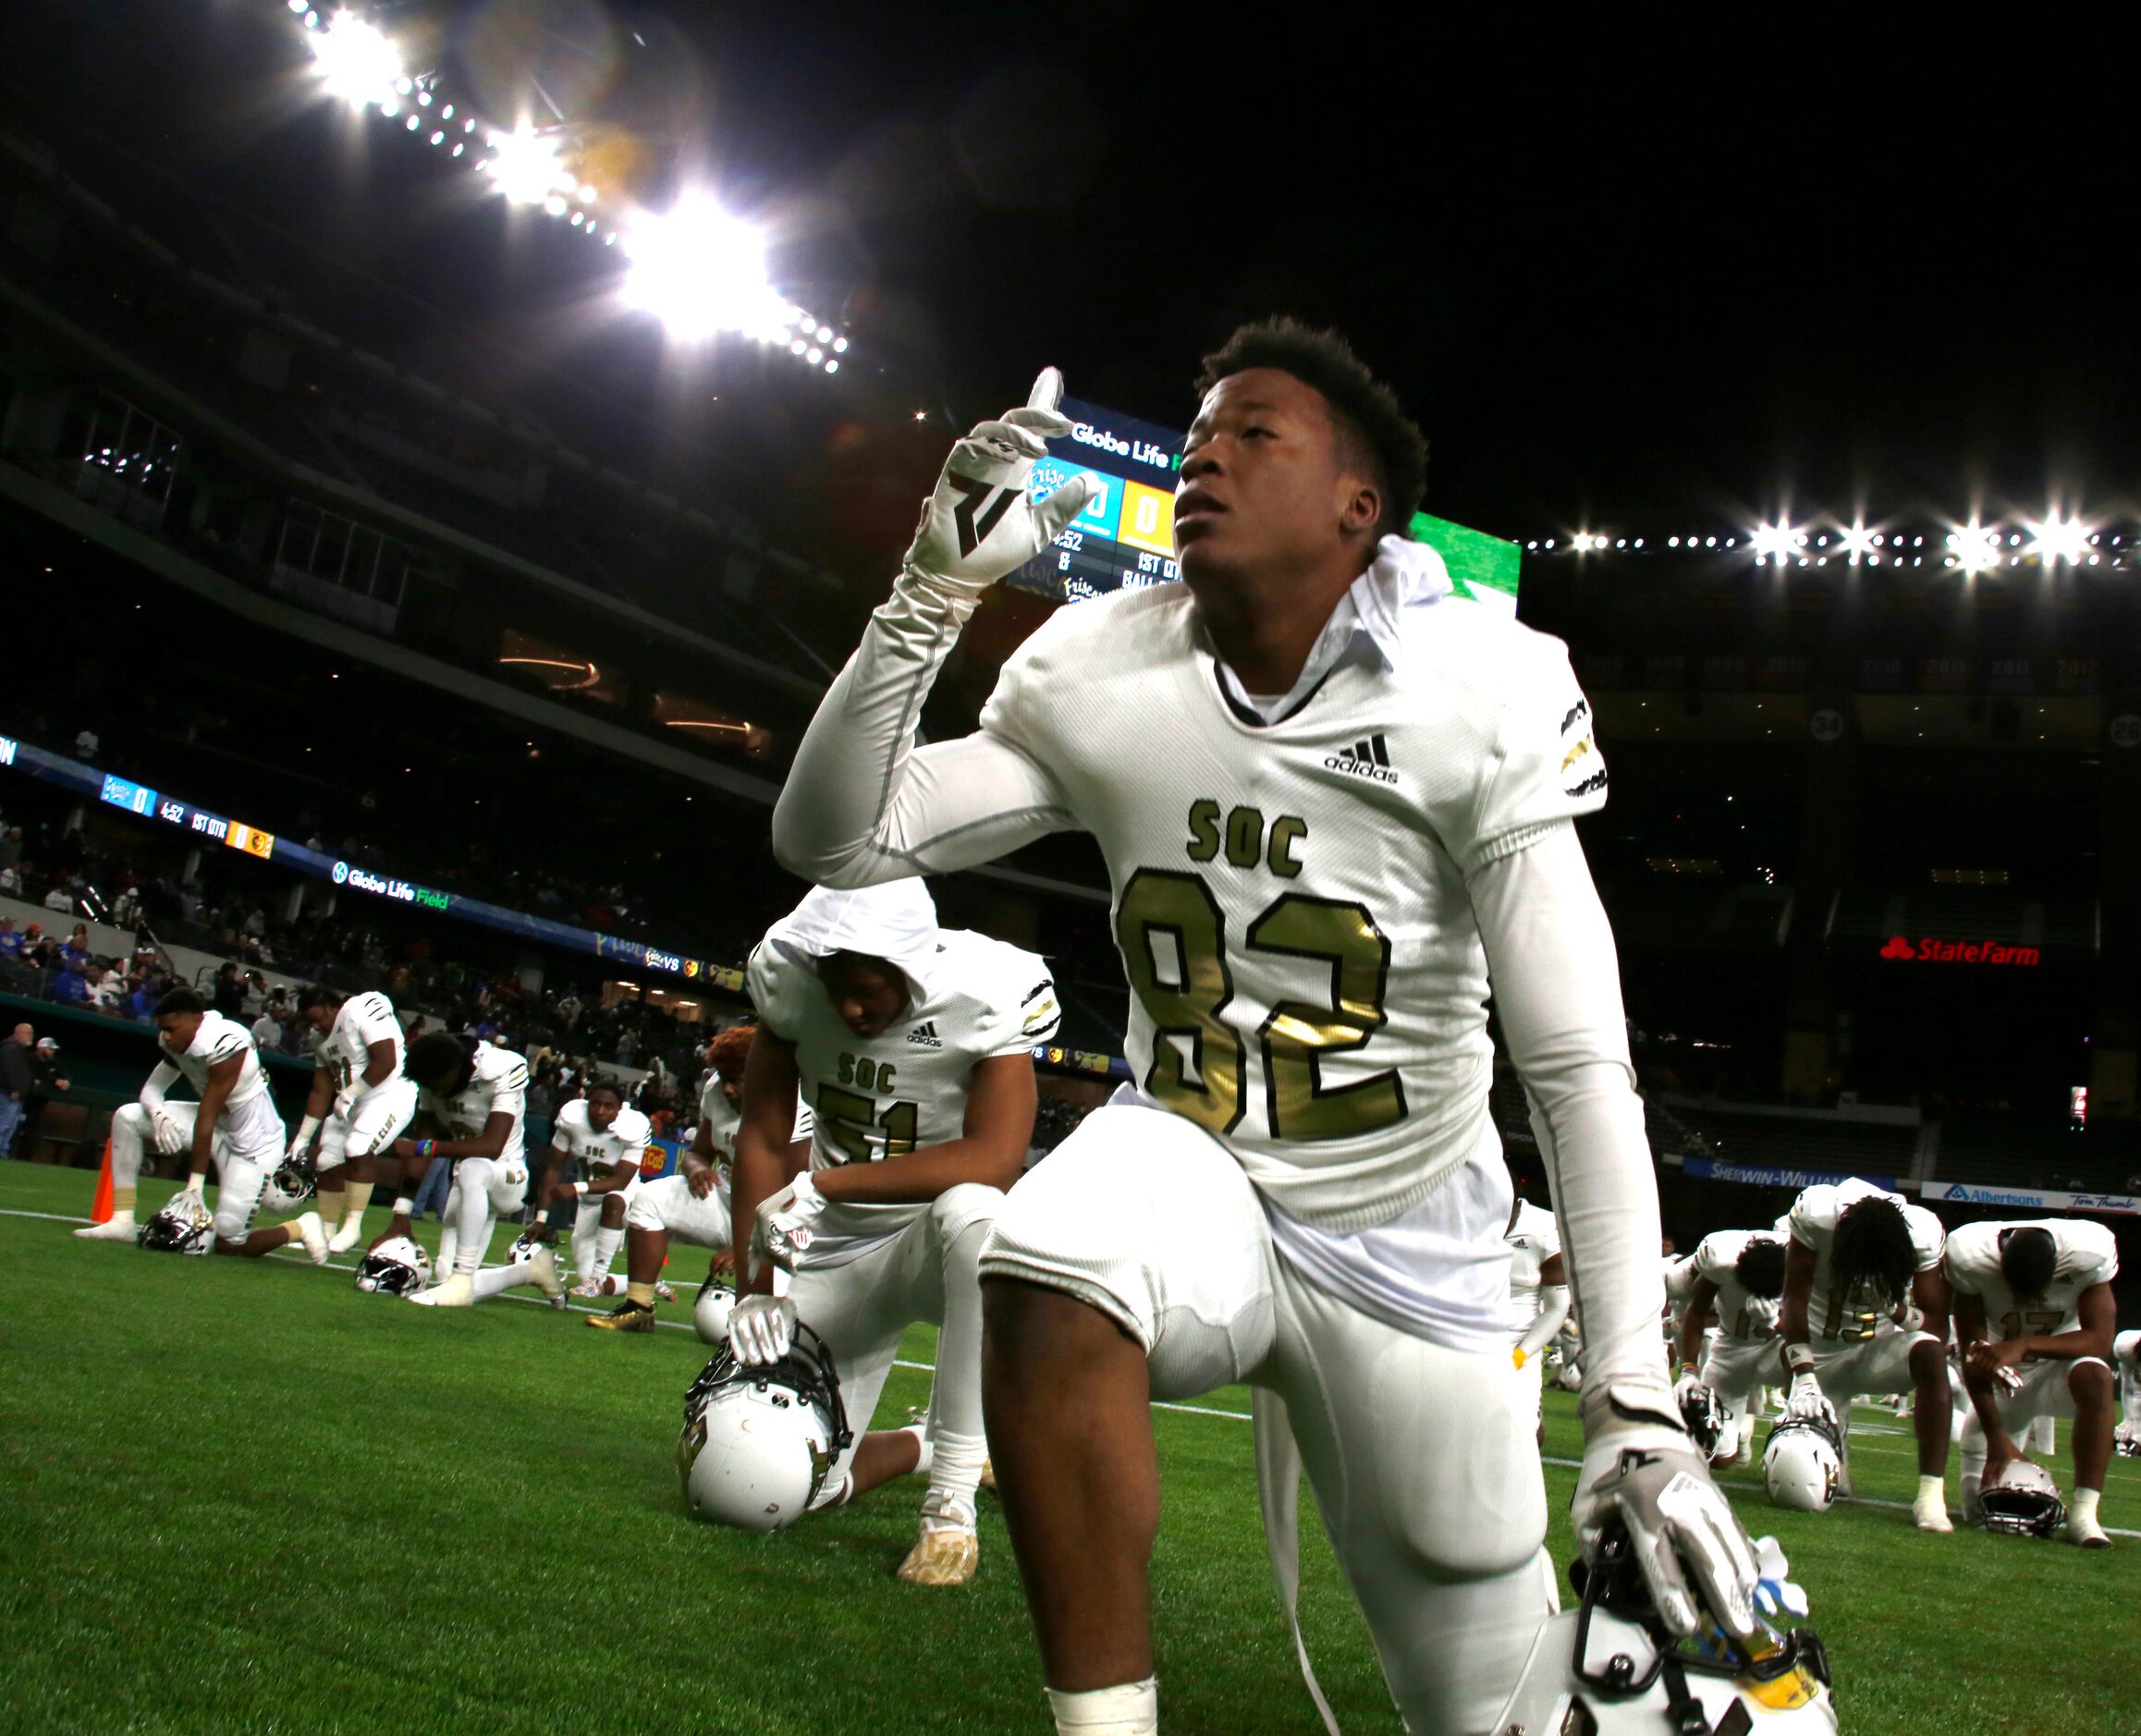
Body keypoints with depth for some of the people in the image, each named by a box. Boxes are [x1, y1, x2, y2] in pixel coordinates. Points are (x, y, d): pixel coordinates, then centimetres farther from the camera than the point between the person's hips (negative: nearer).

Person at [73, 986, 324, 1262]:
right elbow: (152, 1088, 3)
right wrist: (158, 1114, -23)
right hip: (218, 1124, 8)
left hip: (253, 1142, -8)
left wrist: (195, 1185, -23)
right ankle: (122, 1222, 1)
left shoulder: (224, 1043, -28)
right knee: (127, 1117, -2)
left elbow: (207, 1117, -27)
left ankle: (301, 1227, 16)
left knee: (228, 1244, -9)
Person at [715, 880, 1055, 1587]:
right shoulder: (790, 979, -11)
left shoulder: (986, 993, -23)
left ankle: (952, 1502, -29)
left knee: (972, 1211, -41)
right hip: (837, 1250, 4)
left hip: (937, 1240, -4)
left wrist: (823, 1186, -30)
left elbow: (995, 1160, -31)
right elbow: (761, 1138, -4)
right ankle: (927, 1445, 34)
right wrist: (755, 1285, -11)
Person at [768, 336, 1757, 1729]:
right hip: (1188, 1164, 1)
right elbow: (834, 840, -7)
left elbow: (1580, 1065, -18)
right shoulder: (1101, 675, -8)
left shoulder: (1478, 698, -17)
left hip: (1403, 1235, -1)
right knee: (1047, 1279, -35)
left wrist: (1637, 1407, -23)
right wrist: (936, 591, -21)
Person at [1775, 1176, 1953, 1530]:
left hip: (1879, 1344, 0)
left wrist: (1902, 1312, -38)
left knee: (1931, 1355, -32)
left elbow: (1938, 1327, -16)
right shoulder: (1815, 1214, -26)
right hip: (1820, 1351, 0)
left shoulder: (1923, 1233, -21)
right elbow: (1794, 1300, -22)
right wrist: (1803, 1379, -31)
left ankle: (1932, 1494, -30)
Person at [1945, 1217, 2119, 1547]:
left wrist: (2025, 1345, -40)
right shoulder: (1969, 1257, -26)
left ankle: (2084, 1512, -29)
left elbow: (2099, 1339, -26)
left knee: (2094, 1377, -37)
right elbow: (1973, 1354, -21)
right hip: (2004, 1377, 0)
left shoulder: (2089, 1252, -27)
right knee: (1981, 1505, -2)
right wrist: (1996, 1435, -24)